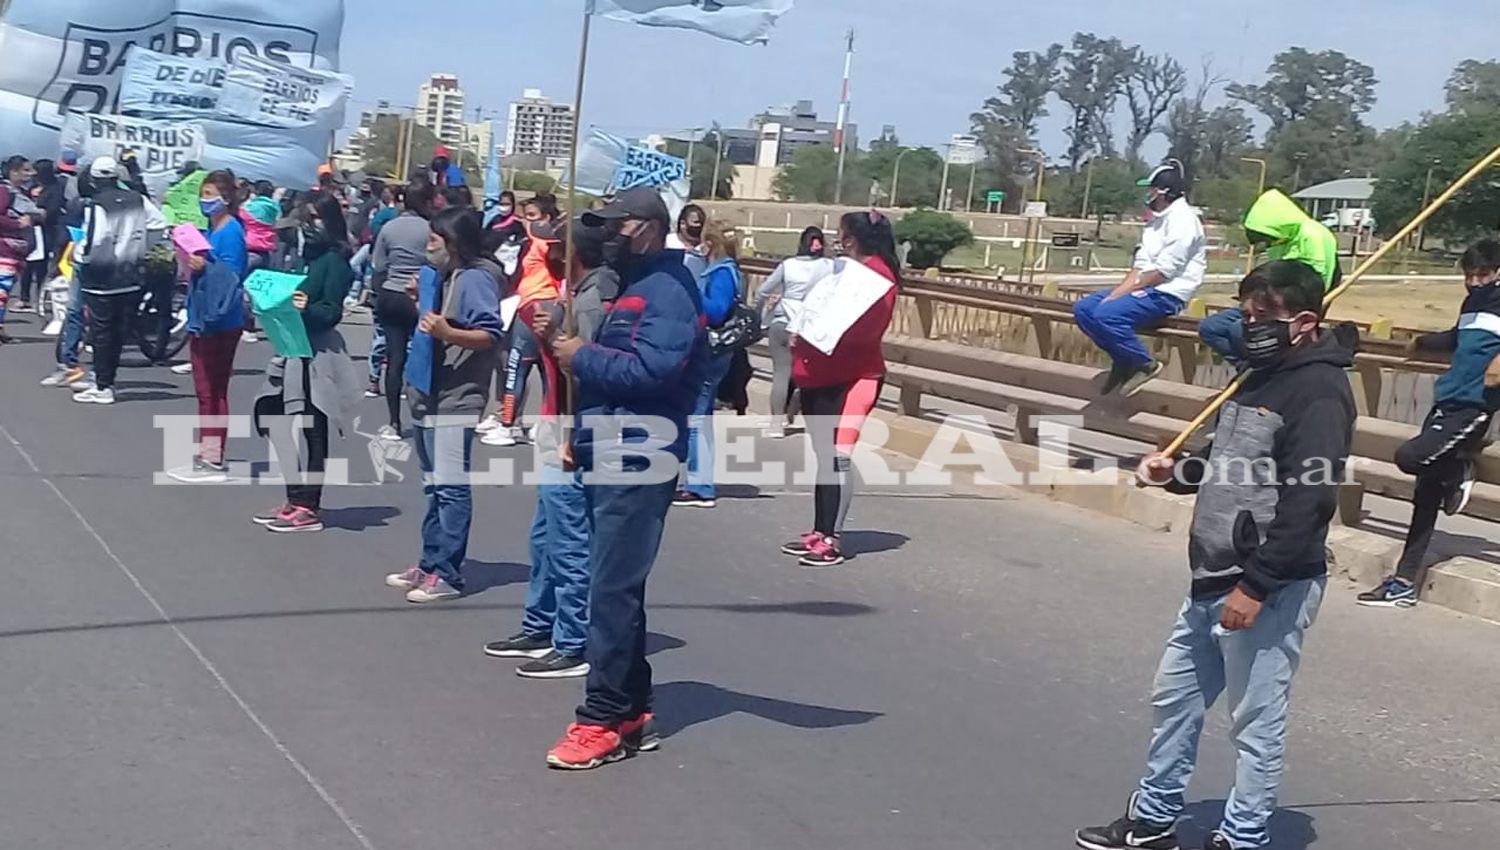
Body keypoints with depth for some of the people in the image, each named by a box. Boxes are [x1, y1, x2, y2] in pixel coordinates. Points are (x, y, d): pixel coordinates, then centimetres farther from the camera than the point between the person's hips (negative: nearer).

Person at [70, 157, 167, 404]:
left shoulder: (97, 205, -15)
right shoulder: (138, 200, 4)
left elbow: (92, 242, -20)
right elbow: (159, 224, 12)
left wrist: (78, 255, -2)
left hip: (102, 278, -6)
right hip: (132, 278, 6)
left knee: (101, 332, 1)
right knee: (118, 331, 12)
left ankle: (103, 388, 2)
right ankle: (103, 380, 23)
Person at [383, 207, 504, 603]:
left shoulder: (475, 278, -12)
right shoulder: (443, 276, 17)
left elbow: (490, 333, -20)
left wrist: (447, 332, -33)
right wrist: (421, 303, 15)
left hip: (456, 397, -10)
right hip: (430, 393, 10)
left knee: (450, 487, -8)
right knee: (434, 485, 15)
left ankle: (447, 574, -5)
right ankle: (430, 564, 22)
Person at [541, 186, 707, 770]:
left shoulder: (668, 290, -12)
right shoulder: (634, 287, 20)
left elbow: (650, 370, -25)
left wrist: (582, 358, -13)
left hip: (638, 462, -10)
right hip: (611, 458, 10)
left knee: (614, 590, -8)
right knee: (618, 587, 13)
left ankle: (605, 719, -3)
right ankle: (633, 711, 21)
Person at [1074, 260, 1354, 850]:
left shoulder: (1319, 390, -14)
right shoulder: (1257, 380, 15)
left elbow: (1309, 499, -22)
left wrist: (1256, 586, -24)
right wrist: (1174, 471, 4)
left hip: (1271, 589, -10)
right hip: (1213, 581, 10)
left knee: (1255, 720, 0)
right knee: (1173, 698, 17)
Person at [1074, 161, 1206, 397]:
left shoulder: (1183, 219, -12)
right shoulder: (1158, 220, 19)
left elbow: (1163, 272, -18)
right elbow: (1141, 264, 12)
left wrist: (1125, 291, -14)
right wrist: (1119, 291, -3)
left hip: (1167, 294, -10)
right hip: (1145, 289, 10)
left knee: (1107, 314, -29)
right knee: (1084, 309, -1)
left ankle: (1146, 364, -12)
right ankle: (1123, 361, 6)